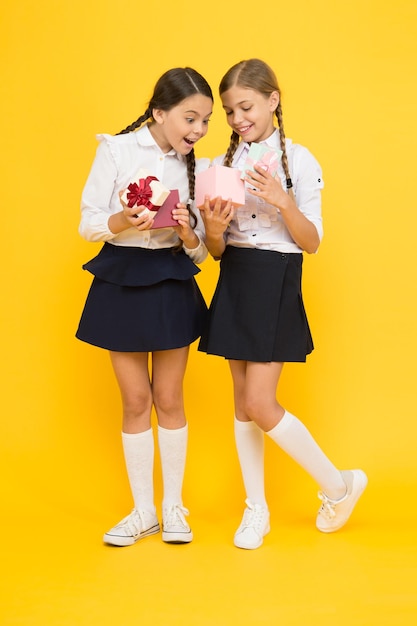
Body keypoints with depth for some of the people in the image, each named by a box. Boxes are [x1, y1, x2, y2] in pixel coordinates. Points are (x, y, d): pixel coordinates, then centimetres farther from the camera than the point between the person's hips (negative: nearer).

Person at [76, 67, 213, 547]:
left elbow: (199, 253, 4)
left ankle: (173, 507, 22)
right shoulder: (116, 151, -5)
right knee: (135, 401, 6)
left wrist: (189, 234, -19)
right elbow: (88, 224, -5)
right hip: (121, 281, -2)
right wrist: (123, 222, -25)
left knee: (169, 399, 7)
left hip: (173, 284, 2)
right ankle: (143, 510, 21)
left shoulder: (196, 168, 5)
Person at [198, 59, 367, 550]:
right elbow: (216, 251, 7)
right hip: (233, 283, 5)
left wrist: (283, 202, -21)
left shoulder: (298, 160, -5)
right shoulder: (222, 165, 8)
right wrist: (213, 229, -16)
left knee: (260, 404, -9)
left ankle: (339, 485, 13)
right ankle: (256, 509, 23)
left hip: (276, 284, -5)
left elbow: (312, 243, -6)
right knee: (242, 401, 9)